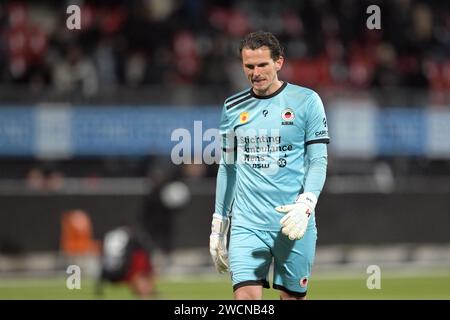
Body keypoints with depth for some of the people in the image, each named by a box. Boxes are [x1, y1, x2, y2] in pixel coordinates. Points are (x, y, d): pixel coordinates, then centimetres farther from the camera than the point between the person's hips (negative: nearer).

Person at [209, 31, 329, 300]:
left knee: (293, 297, 4)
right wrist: (218, 222, 16)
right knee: (246, 298, -11)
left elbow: (318, 161, -2)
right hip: (246, 224, 2)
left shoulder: (306, 101, 0)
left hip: (294, 225, -2)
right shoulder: (233, 107, 10)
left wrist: (305, 204, -18)